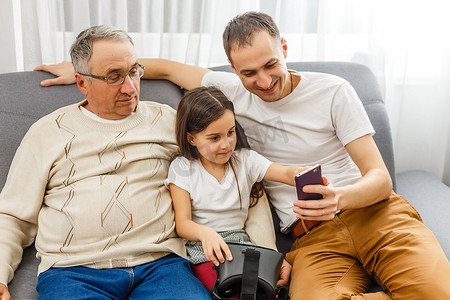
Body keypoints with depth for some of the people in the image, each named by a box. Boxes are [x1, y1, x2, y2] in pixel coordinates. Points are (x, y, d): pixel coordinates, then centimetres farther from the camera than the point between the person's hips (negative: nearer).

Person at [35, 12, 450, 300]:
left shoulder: (333, 91, 0)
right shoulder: (233, 91, 8)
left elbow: (380, 179, -2)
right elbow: (166, 67, 18)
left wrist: (339, 199, -25)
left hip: (371, 212, -1)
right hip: (313, 236, 2)